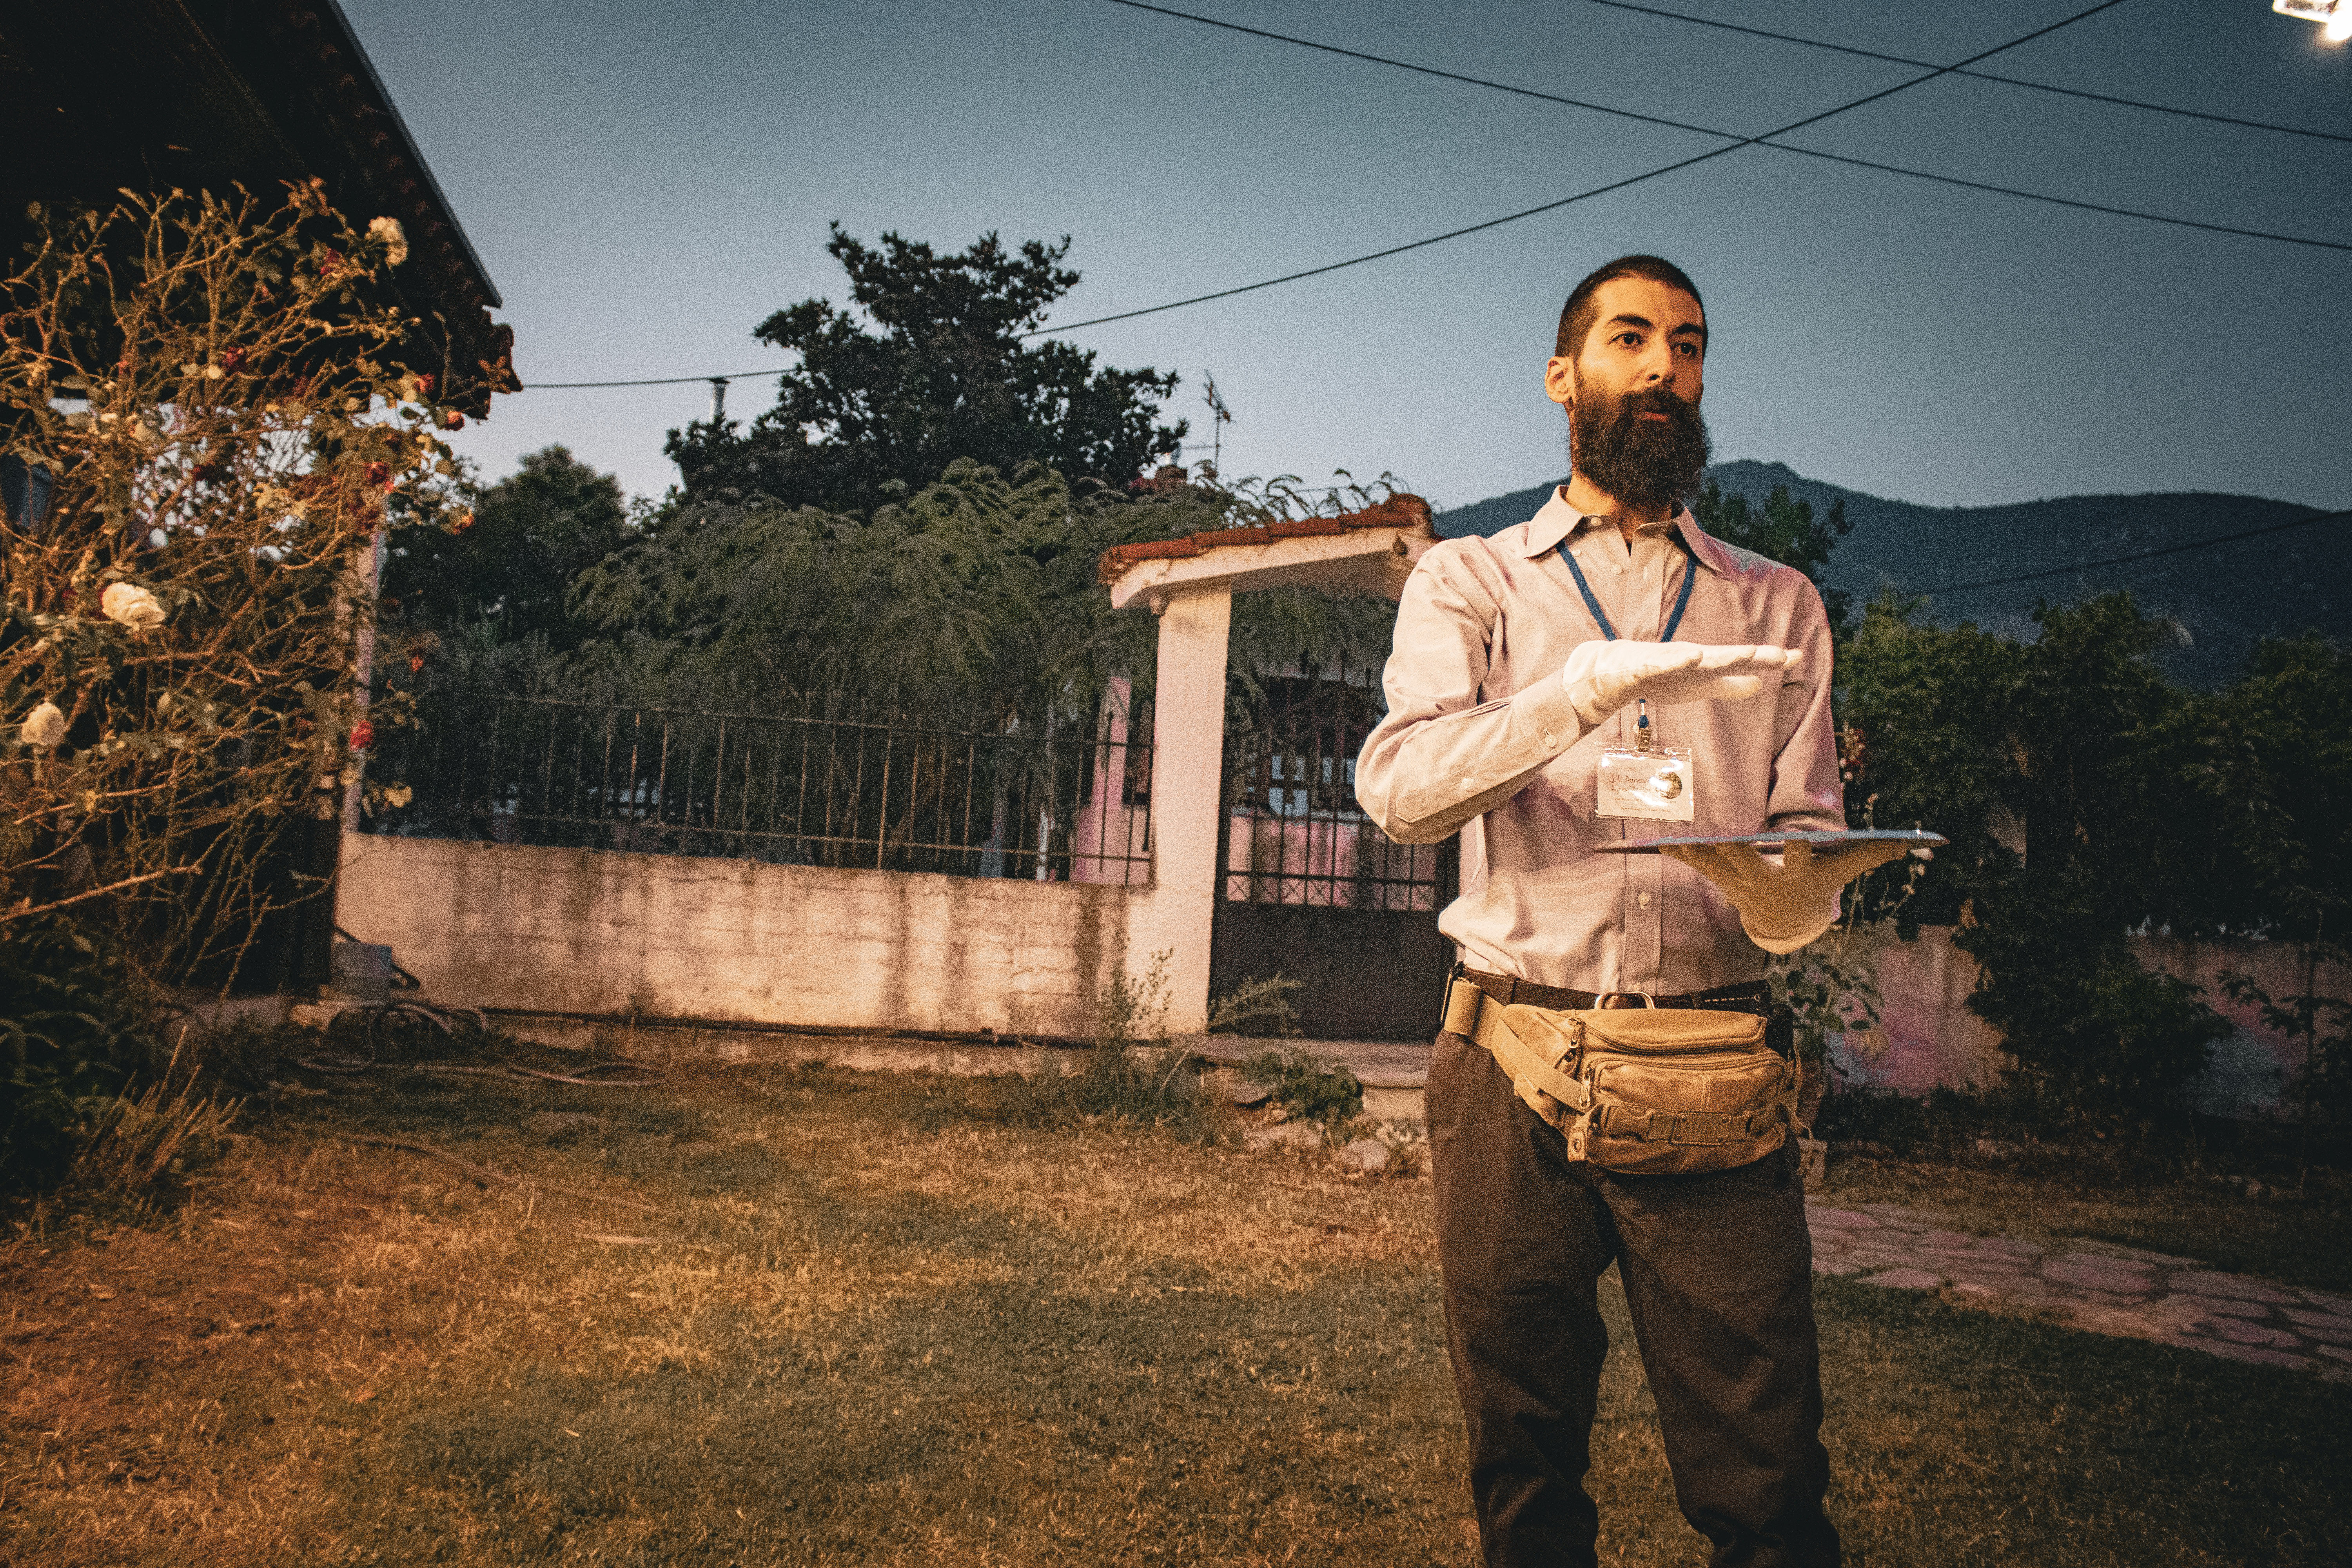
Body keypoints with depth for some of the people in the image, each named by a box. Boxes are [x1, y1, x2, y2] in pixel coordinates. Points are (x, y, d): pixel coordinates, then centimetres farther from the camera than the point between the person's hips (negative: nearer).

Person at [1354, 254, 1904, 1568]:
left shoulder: (1778, 606, 17)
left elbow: (1807, 842, 8)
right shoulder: (1468, 583, 11)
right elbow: (1402, 786, -7)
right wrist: (1588, 687, -21)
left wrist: (1802, 885, -16)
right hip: (1514, 1073, 0)